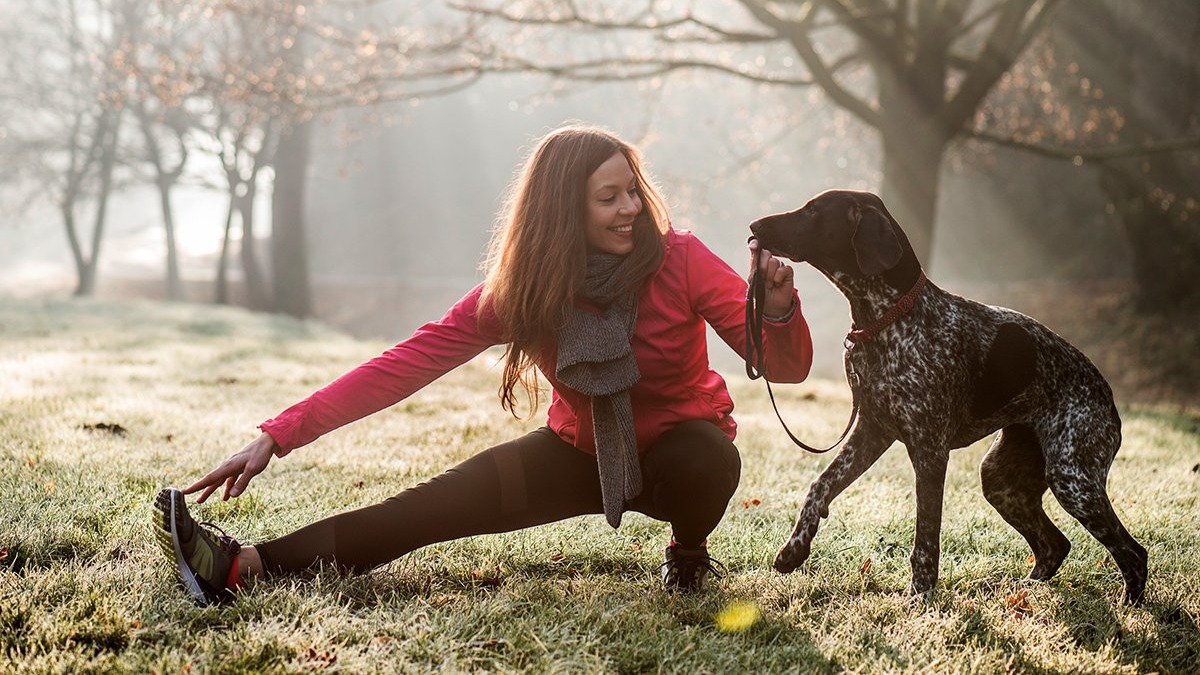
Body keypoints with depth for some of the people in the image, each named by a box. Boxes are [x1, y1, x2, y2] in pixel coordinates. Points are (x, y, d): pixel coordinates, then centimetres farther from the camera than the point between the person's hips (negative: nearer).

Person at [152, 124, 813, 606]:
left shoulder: (681, 262, -22)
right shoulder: (519, 291, -16)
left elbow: (787, 368, -20)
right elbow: (410, 361, -20)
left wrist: (778, 307, -44)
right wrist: (280, 434, -26)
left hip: (680, 448, -1)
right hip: (582, 450, 2)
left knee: (709, 459, -38)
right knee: (443, 502, -18)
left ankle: (689, 553, -3)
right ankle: (242, 566, -26)